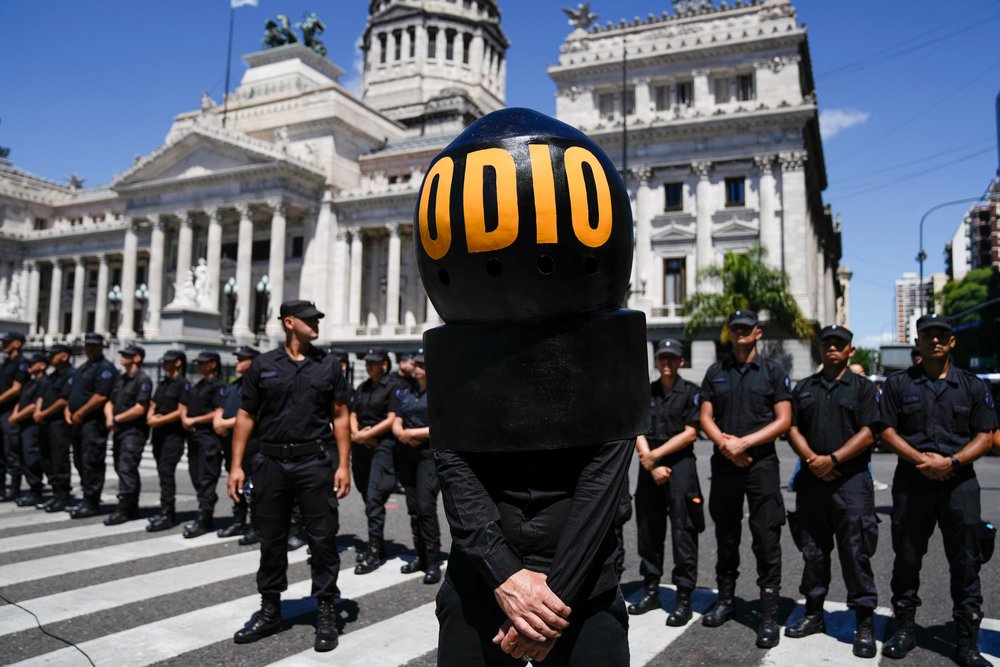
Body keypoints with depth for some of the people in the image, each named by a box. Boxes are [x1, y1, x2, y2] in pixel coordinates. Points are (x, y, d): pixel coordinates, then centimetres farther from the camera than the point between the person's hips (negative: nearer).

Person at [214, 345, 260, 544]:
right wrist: (217, 421, -1)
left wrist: (226, 423, -14)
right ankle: (239, 522, 26)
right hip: (230, 443, 9)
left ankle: (256, 527, 2)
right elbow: (220, 410, 22)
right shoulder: (232, 386, 19)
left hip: (251, 444, -9)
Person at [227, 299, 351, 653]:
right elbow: (245, 416, 6)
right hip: (271, 462, 1)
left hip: (316, 462, -1)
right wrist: (236, 466, -1)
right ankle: (269, 612, 28)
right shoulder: (262, 365, 5)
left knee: (323, 540, 2)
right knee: (271, 540, 12)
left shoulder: (329, 365, 5)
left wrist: (343, 465, -4)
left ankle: (326, 614, 15)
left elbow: (340, 416, 4)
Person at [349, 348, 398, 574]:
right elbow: (353, 416, 14)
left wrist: (365, 435, -12)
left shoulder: (392, 388, -5)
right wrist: (356, 433, -6)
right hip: (361, 446, 7)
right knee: (367, 496, 11)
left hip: (382, 445, -7)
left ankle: (374, 552, -10)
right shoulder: (361, 388, 16)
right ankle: (375, 544, 25)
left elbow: (391, 420, -11)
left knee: (374, 497, -13)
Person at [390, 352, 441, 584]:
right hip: (406, 456, 6)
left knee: (426, 506, -14)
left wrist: (412, 432, -9)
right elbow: (396, 425, 12)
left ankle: (433, 563, -8)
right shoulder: (405, 393, 15)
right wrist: (403, 436, -10)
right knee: (413, 508, 9)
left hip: (430, 455, -6)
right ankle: (419, 556, 19)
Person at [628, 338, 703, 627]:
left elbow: (690, 433, -7)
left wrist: (655, 455, -8)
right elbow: (638, 433, 4)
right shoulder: (646, 392, 11)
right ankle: (651, 591, 23)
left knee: (683, 535, -3)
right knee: (648, 532, 10)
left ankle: (684, 600, 4)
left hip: (681, 466, -4)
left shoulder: (690, 392, 0)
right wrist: (651, 464, -8)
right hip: (649, 470, 4)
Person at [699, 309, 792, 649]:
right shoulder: (715, 372, 11)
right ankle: (726, 599, 27)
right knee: (726, 536, 13)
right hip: (723, 464, 3)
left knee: (766, 539, -3)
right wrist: (724, 443, -10)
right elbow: (706, 417, 8)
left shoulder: (773, 372, 3)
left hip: (761, 463, -3)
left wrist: (744, 442, -14)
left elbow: (783, 420, -5)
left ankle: (769, 614, 5)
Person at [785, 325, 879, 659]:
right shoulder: (804, 388, 15)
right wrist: (812, 460, -8)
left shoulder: (862, 387, 4)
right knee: (812, 551, 11)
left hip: (851, 480, -4)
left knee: (856, 553, -3)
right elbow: (792, 428, 9)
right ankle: (814, 614, 23)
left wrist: (833, 459, -15)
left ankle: (864, 624, 8)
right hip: (811, 480, 4)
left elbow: (868, 432, -6)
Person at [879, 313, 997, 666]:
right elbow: (888, 432, 2)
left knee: (966, 564, 4)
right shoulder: (898, 383, 7)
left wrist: (951, 462, -12)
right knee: (906, 558, 7)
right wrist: (922, 459, -12)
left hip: (959, 482, 0)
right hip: (911, 481, 0)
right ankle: (904, 629, 20)